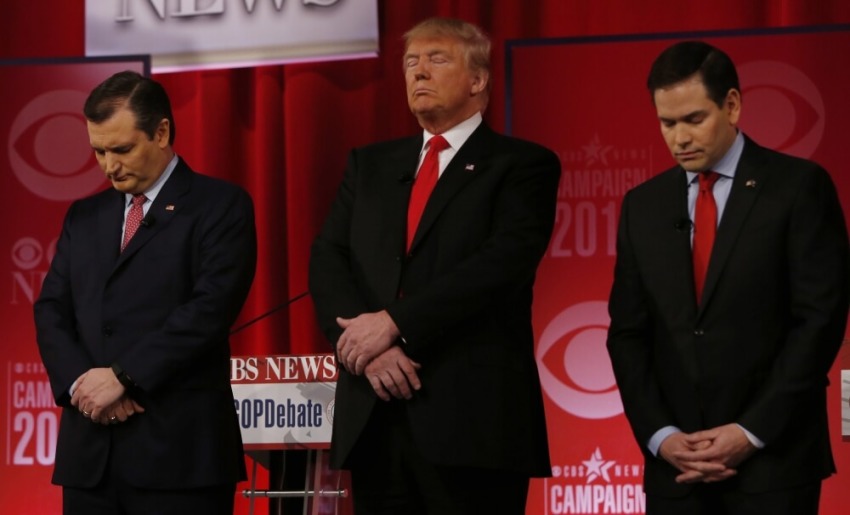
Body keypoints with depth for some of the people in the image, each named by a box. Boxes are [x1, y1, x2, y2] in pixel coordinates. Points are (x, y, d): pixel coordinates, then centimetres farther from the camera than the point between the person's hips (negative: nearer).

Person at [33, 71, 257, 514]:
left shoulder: (220, 206, 1)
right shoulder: (84, 217, 19)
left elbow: (210, 308, -11)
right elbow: (51, 311, 12)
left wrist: (122, 376, -14)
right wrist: (78, 381, -7)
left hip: (180, 451, -5)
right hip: (89, 452, 5)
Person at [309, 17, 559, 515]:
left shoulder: (521, 165, 2)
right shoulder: (370, 165, 19)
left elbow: (502, 262, -12)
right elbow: (328, 264, 8)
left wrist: (394, 323, -16)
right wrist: (367, 347, -10)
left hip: (472, 417, -5)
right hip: (373, 417, 5)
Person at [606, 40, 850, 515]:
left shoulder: (799, 187, -2)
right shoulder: (644, 205, 11)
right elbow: (628, 333, 10)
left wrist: (751, 432, -11)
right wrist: (659, 436, -4)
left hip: (773, 460, -4)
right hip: (675, 465, 4)